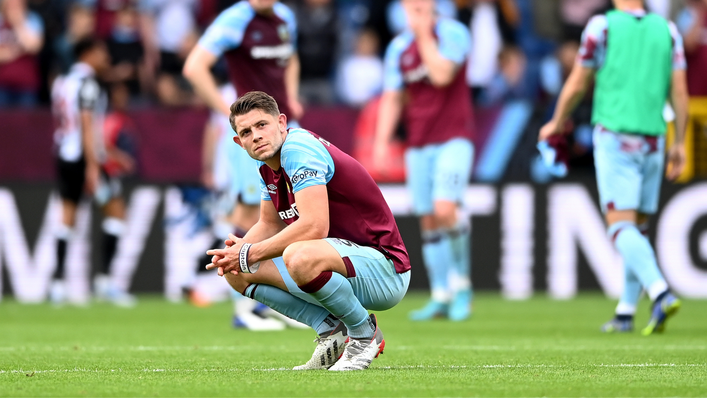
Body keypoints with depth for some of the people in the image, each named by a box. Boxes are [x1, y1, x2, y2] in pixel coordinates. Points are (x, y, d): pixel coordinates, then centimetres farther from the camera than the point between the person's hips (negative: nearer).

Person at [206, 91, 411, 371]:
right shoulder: (268, 164, 8)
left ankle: (365, 333, -13)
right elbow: (271, 225, 20)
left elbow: (314, 226, -30)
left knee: (299, 257, -40)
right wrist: (239, 248, -3)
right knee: (236, 272, 5)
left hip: (385, 270, -10)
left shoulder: (298, 147, -20)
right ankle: (331, 330, 5)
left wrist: (250, 254, -21)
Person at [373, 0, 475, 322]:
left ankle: (461, 282, -3)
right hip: (418, 144, 5)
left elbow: (441, 76, -20)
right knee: (428, 221, 4)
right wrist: (382, 141, 3)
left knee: (445, 209, -21)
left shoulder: (453, 33, -6)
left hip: (453, 139, -5)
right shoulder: (399, 48, 8)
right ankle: (441, 297, 10)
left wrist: (425, 36, -14)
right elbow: (392, 98, 12)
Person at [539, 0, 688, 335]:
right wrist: (679, 144, 9)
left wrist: (557, 123, 19)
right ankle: (625, 313, 18)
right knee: (639, 228, 15)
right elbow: (680, 91, 2)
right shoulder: (666, 29, 5)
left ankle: (661, 293, -31)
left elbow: (577, 84, 2)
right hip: (652, 140, 4)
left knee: (621, 228, -10)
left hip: (614, 139, -4)